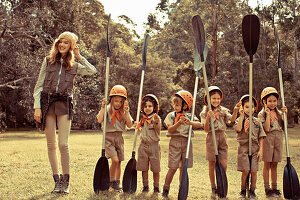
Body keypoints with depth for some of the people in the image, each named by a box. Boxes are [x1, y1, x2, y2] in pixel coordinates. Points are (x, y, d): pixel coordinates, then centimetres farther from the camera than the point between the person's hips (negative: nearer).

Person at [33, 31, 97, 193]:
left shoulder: (74, 66, 12)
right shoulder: (48, 61, 10)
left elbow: (93, 71, 4)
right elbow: (38, 86, 8)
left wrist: (79, 56, 9)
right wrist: (37, 107, -1)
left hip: (64, 105, -1)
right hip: (47, 103, 1)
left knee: (63, 145, -9)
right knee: (51, 145, 3)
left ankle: (65, 181, 2)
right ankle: (57, 180, 12)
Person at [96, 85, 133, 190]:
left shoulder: (124, 112, 8)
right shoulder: (107, 109, -3)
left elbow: (129, 125, -2)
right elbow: (99, 120, -18)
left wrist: (126, 112, -10)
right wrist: (102, 107, -19)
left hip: (119, 137, 4)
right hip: (109, 137, -4)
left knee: (118, 162, 7)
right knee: (115, 160, -16)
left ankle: (117, 182, 21)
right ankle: (111, 181, 4)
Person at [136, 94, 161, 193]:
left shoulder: (156, 118, -8)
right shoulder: (143, 119, 9)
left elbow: (158, 130, -26)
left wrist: (156, 123, -45)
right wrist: (139, 128, 5)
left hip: (154, 145, -5)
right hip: (143, 145, 5)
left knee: (155, 168, 2)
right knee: (144, 168, 8)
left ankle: (156, 187, 15)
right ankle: (145, 186, 19)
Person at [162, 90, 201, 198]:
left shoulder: (189, 116, 6)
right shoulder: (171, 115, 3)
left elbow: (199, 125, -8)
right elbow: (170, 129, -8)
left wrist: (190, 122, -25)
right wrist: (179, 123, -22)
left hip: (186, 142, 2)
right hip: (175, 142, -2)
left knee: (183, 168, 7)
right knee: (173, 168, -5)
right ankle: (165, 189, 10)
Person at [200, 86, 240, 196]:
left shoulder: (223, 110, 10)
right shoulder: (205, 113, 1)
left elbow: (231, 120, -5)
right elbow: (206, 129, -7)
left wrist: (235, 111, -21)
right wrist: (208, 118, -22)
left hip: (222, 137, 3)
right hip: (211, 137, -2)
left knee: (224, 165, -2)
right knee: (212, 164, 4)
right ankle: (213, 188, 16)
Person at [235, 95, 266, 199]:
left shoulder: (257, 121, 10)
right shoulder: (240, 119, 3)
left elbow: (261, 137, 9)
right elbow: (238, 129, -20)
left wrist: (260, 150, 0)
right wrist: (242, 116, -14)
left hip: (255, 147, 2)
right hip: (243, 147, -2)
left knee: (254, 171, 0)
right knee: (245, 171, -5)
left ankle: (252, 191, 15)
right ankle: (243, 191, 15)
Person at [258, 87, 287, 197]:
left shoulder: (279, 113, 12)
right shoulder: (262, 114, -4)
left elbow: (284, 127, 5)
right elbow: (266, 129, -15)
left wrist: (285, 115, -2)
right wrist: (268, 114, -16)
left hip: (278, 138, 4)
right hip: (268, 139, -4)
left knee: (274, 165, 9)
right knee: (267, 165, 0)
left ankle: (274, 188, 16)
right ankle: (267, 189, 6)